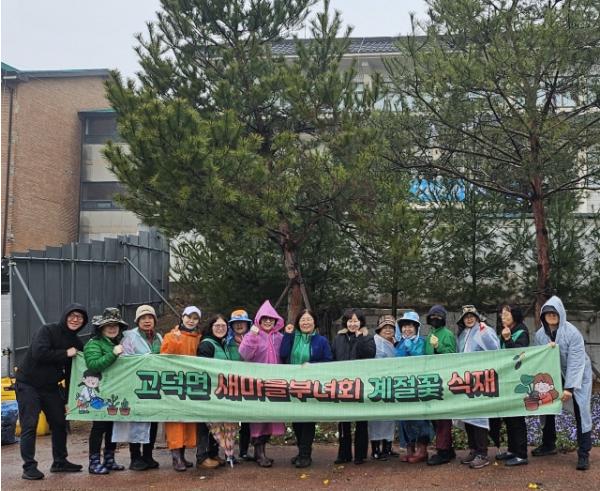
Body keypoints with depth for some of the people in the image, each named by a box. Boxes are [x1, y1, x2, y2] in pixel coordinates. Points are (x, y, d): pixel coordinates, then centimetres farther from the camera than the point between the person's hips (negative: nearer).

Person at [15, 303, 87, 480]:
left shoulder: (77, 344, 4)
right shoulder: (47, 330, -14)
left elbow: (72, 373, 7)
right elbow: (38, 353, -30)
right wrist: (65, 353, -23)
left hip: (51, 387, 7)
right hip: (28, 384, -7)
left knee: (60, 423, 9)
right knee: (29, 426, -6)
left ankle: (60, 462, 23)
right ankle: (29, 467, 1)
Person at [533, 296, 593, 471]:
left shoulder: (572, 333, -26)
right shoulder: (540, 334, -9)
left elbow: (575, 362, -27)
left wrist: (569, 388, -30)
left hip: (579, 374, -5)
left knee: (581, 411, -11)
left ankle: (583, 453, -3)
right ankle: (548, 444, 23)